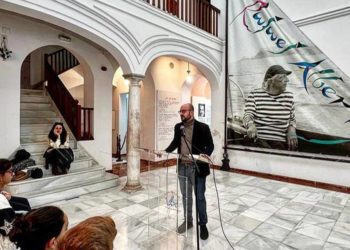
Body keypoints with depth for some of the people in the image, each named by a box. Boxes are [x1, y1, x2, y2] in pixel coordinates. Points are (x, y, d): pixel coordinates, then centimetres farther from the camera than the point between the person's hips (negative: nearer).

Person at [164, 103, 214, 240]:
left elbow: (210, 145, -9)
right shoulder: (178, 127, 4)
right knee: (186, 195, 18)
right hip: (182, 167, 5)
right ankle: (188, 221, 37)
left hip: (197, 167, -4)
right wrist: (165, 151, 1)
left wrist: (205, 155, -27)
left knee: (200, 197, 8)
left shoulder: (203, 127, -11)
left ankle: (203, 224, 28)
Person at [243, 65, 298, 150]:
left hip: (280, 142, 4)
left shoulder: (288, 96, 14)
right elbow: (248, 115, -7)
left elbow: (292, 118, 22)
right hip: (259, 139, -3)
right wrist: (251, 125, -31)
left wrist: (291, 130, 0)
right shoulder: (255, 95, 3)